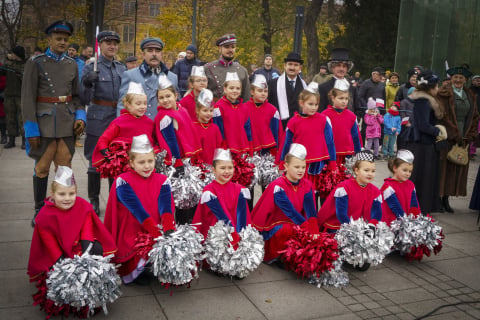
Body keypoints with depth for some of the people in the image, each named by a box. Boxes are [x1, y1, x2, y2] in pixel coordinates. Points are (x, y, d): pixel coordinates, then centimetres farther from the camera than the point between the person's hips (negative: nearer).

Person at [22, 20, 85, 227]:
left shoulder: (72, 65, 10)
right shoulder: (35, 63, -3)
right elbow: (28, 98, -7)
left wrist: (80, 116, -2)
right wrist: (31, 129, -12)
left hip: (67, 123, 3)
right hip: (45, 122, -3)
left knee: (65, 167, 7)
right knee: (42, 167, 5)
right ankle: (39, 211, 18)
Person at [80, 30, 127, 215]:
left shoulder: (122, 68, 11)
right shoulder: (91, 68, -3)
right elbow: (85, 100, -8)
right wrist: (87, 84, -25)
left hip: (119, 119, 4)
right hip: (98, 120, -4)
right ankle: (94, 201, 14)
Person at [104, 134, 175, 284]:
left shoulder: (162, 181, 8)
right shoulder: (123, 182, -4)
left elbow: (166, 208, -7)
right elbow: (137, 210, -15)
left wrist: (168, 230, -27)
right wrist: (157, 234, -25)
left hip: (159, 233, 4)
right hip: (131, 237, -3)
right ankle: (133, 273, 0)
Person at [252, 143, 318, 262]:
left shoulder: (307, 186, 1)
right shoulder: (278, 186, -16)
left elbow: (311, 211, -10)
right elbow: (290, 210, -25)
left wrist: (314, 231, -26)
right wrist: (308, 228, -32)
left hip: (295, 224, 6)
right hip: (274, 226, -5)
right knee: (288, 230, -36)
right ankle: (271, 255, -11)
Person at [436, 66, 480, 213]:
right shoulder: (444, 93, -4)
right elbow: (443, 116, -11)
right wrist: (454, 136, -13)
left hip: (463, 139, 5)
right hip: (447, 138, -5)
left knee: (458, 169, 6)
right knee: (444, 167, -3)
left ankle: (445, 199, 15)